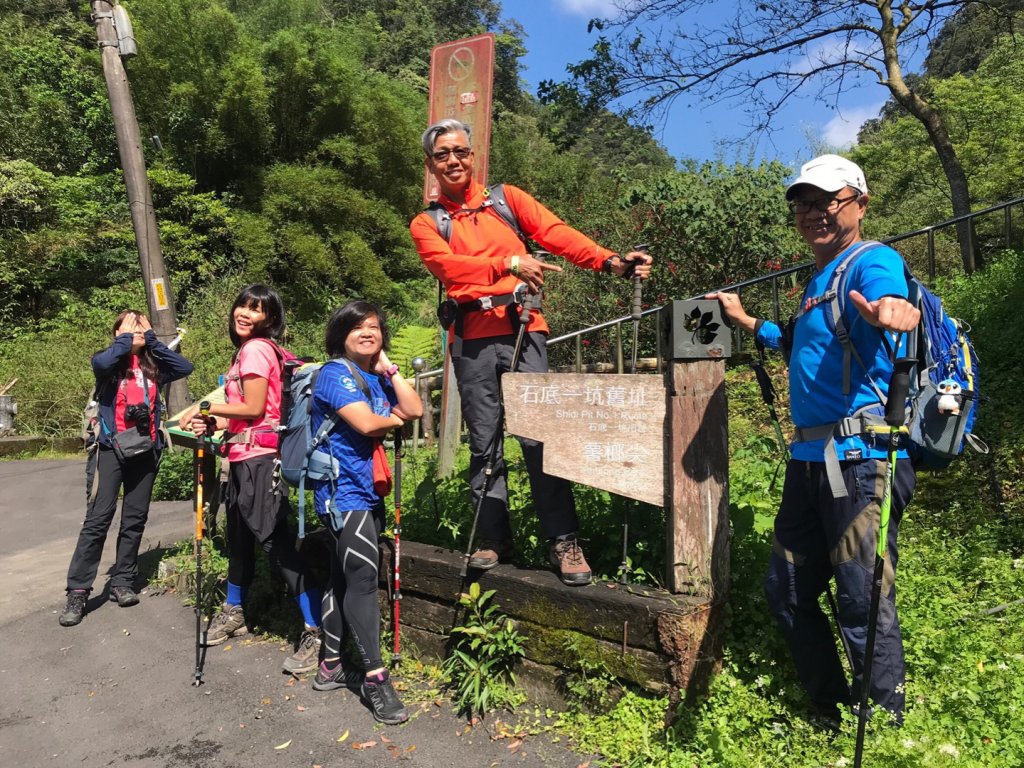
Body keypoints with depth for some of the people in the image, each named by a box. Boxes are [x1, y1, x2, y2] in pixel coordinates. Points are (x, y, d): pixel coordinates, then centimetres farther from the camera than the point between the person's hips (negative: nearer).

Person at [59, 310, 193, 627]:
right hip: (110, 448, -3)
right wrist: (125, 339, -7)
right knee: (97, 518, -7)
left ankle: (122, 582, 20)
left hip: (145, 450, 4)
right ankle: (77, 592, -1)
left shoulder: (153, 366, 10)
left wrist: (151, 339, -3)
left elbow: (185, 367, -8)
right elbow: (101, 363, -23)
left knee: (135, 519, 8)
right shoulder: (109, 360, 2)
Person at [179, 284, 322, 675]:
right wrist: (212, 422, 2)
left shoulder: (256, 348, -12)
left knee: (275, 540, -10)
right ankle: (233, 612, 41)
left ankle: (315, 631, -6)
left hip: (258, 456, -10)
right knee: (238, 534, 22)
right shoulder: (247, 349, 17)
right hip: (244, 455, 10)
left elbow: (254, 409, -17)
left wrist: (206, 406, -6)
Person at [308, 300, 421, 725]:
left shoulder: (377, 378, 14)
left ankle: (331, 666, 25)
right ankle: (375, 678, -6)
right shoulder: (335, 373, -9)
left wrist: (389, 368, 0)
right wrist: (396, 419, -2)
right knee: (363, 577, -11)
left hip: (368, 490, 9)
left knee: (344, 578, 14)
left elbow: (415, 410, 1)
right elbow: (366, 423, -21)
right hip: (343, 491, -9)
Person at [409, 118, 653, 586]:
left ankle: (564, 542, -2)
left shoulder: (507, 198, 14)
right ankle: (494, 539, 16)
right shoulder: (426, 224, 13)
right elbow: (447, 265, -8)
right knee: (483, 442, 5)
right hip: (471, 338, 1)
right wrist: (510, 262, -21)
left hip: (522, 328, -1)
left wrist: (610, 261, -16)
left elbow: (555, 233, 0)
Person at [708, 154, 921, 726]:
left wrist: (889, 310, -55)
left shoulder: (873, 262, -8)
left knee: (865, 608, -2)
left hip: (860, 458, -9)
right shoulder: (818, 279, 19)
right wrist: (745, 319, 37)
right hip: (810, 458, 10)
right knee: (787, 594, 16)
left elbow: (886, 297, -33)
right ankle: (834, 715, 35)